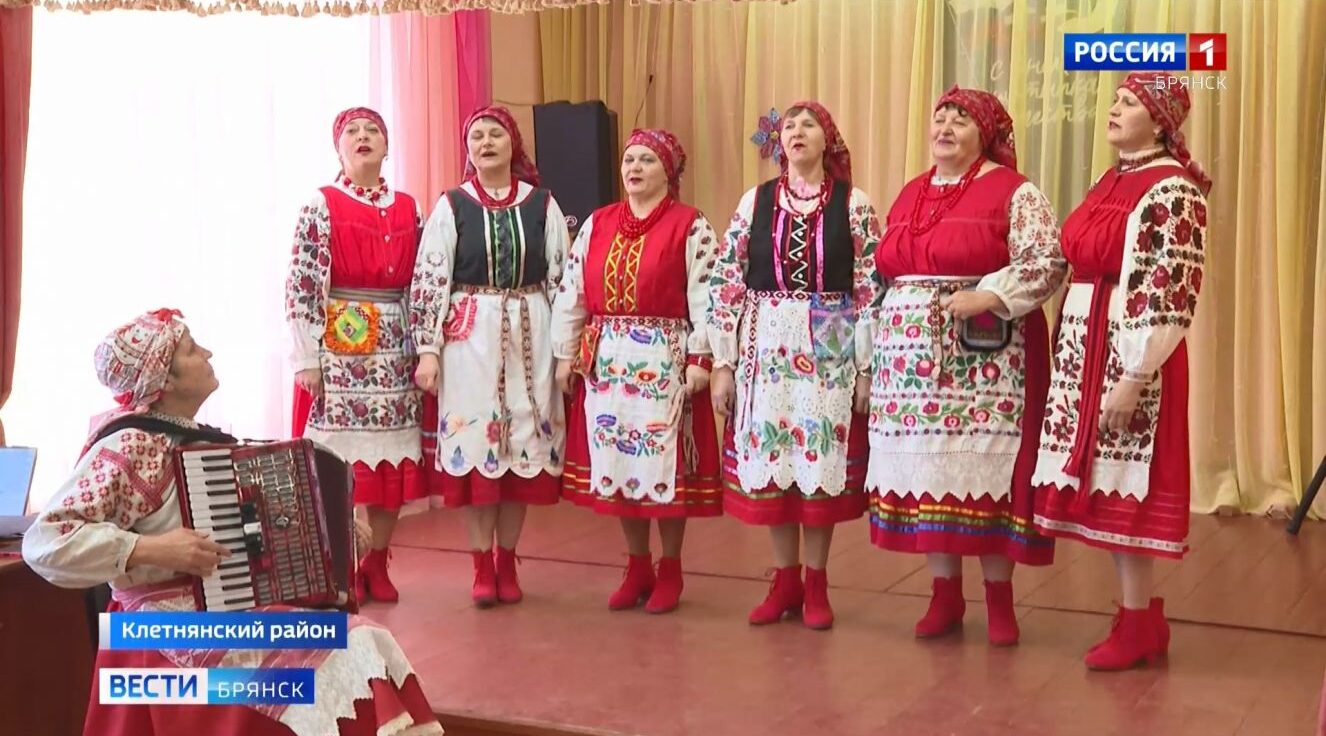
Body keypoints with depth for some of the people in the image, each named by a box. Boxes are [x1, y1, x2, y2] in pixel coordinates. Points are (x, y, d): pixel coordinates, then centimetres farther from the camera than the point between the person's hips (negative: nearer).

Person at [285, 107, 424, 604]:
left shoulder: (408, 211, 10)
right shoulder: (321, 207, -2)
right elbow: (299, 286, -7)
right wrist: (307, 358, -12)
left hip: (394, 348, 4)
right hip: (338, 346, -4)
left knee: (394, 455, 5)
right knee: (337, 456, -4)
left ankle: (377, 562, 17)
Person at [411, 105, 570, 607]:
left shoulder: (542, 204, 5)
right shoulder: (451, 206, 2)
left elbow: (562, 279, 6)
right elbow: (428, 280, -1)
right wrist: (427, 350, -7)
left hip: (530, 337, 1)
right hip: (469, 337, -1)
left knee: (524, 445, 4)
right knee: (473, 444, -1)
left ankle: (507, 560, 17)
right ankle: (482, 564, 10)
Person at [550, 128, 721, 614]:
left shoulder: (690, 227, -3)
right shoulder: (597, 224, 11)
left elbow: (705, 296, -8)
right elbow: (572, 291, 11)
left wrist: (700, 358, -14)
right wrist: (566, 353, 7)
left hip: (664, 360, -5)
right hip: (606, 358, 5)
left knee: (663, 462, -1)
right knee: (616, 462, 8)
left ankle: (670, 570, 14)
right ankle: (637, 568, 22)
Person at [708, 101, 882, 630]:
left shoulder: (853, 204, 0)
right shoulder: (755, 201, 5)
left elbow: (871, 288, -2)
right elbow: (726, 282, 4)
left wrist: (866, 368, -6)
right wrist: (723, 363, -1)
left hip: (830, 350, -2)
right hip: (765, 347, 2)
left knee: (822, 462, 1)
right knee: (768, 461, 4)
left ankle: (815, 583, 16)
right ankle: (785, 580, 18)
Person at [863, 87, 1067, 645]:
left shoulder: (1013, 191, -4)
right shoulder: (910, 194, 15)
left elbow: (1048, 262, -11)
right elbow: (886, 269, 21)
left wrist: (988, 296, -21)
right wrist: (878, 347, 14)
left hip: (984, 361, -6)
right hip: (915, 361, 6)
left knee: (985, 468, -4)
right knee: (925, 468, 6)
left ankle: (999, 598, 8)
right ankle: (945, 595, 17)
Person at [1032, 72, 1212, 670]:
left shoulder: (1172, 191, -12)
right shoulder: (1110, 183, 14)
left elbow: (1173, 302, -18)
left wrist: (1134, 379, -21)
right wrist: (1072, 350, 12)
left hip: (1130, 356, -8)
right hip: (1086, 351, 8)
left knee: (1124, 486, -2)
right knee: (1105, 486, 11)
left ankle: (1138, 626, 10)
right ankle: (1143, 613, 23)